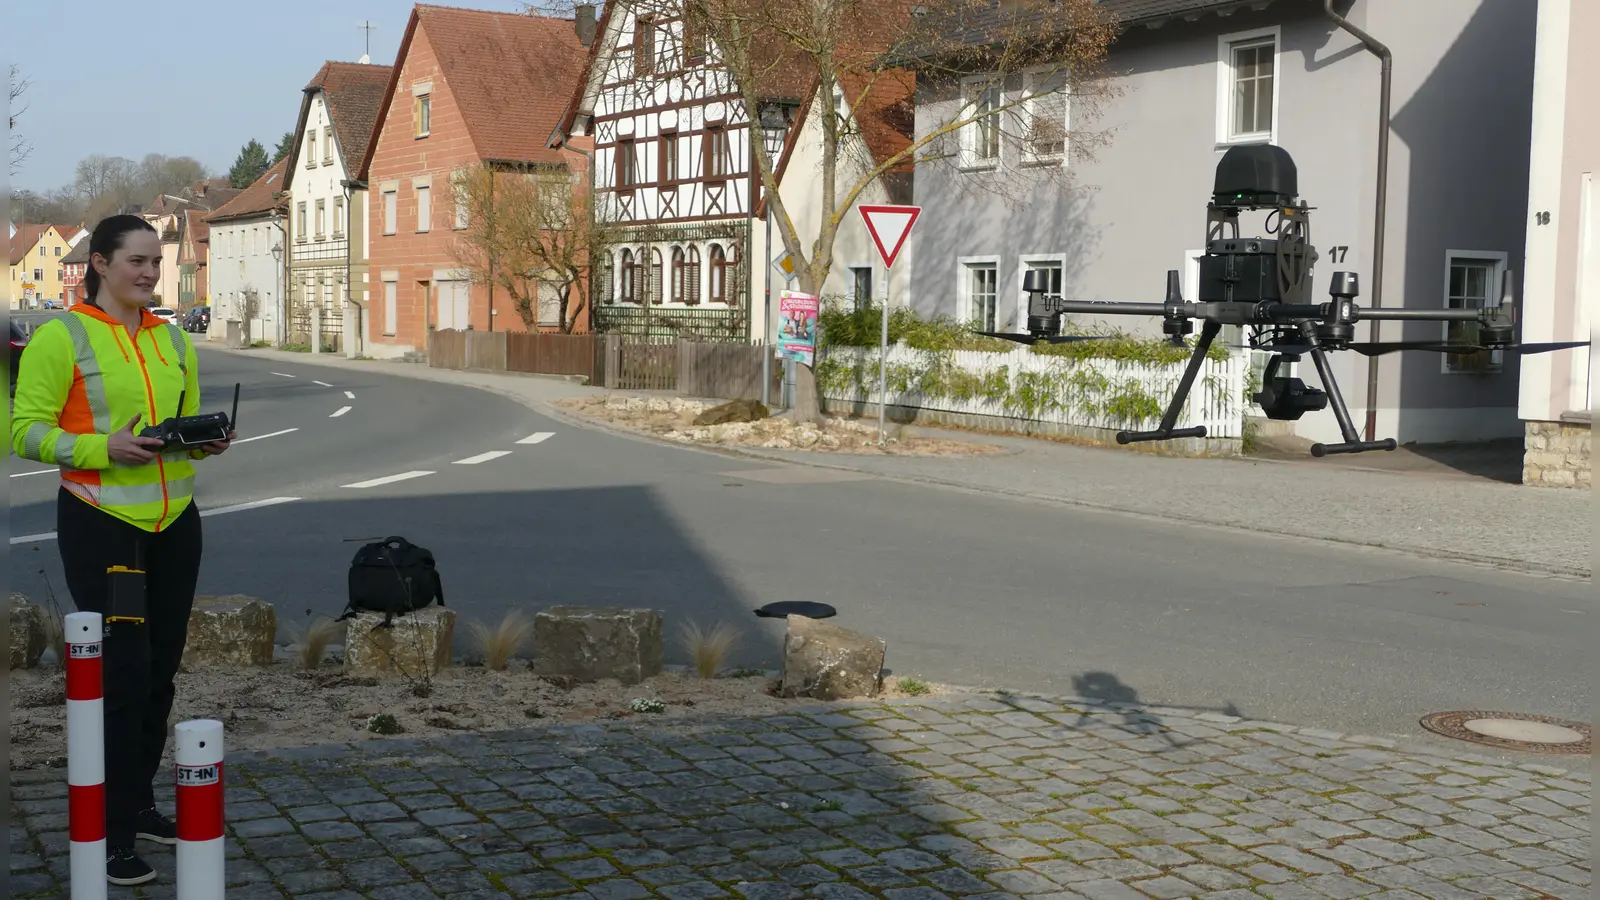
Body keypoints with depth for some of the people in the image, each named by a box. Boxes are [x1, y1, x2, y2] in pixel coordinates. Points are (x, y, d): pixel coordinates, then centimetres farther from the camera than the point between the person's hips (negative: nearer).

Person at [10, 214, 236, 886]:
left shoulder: (171, 339, 11)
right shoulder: (62, 335, -7)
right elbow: (26, 429, -10)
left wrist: (207, 441, 0)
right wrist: (105, 447, -23)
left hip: (174, 523, 6)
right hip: (100, 523, -6)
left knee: (159, 673, 14)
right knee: (122, 675, -6)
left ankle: (139, 803, 30)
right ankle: (112, 834, 4)